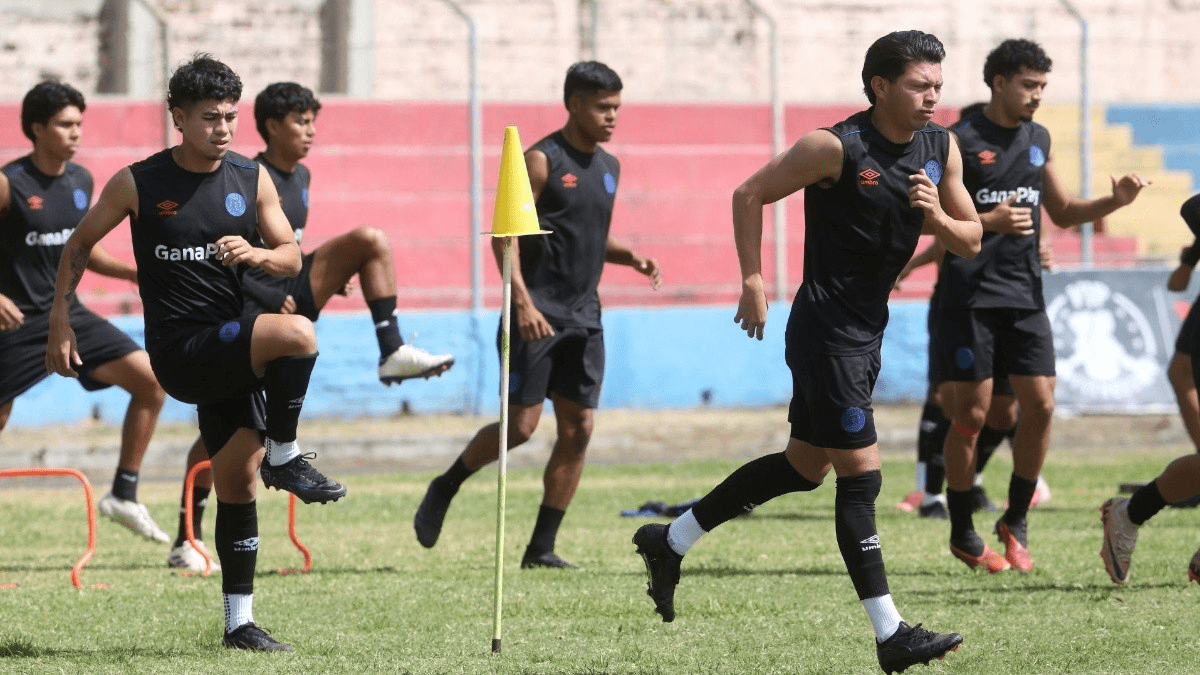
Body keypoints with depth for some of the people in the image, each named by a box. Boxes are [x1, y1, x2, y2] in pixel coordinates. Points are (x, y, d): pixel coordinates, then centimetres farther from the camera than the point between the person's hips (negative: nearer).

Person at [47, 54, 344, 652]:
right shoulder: (137, 183, -2)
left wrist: (255, 254, -14)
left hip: (233, 349, 4)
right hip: (179, 350, -4)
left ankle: (239, 622, 13)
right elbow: (80, 245, 10)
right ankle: (286, 456, -11)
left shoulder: (252, 179, 7)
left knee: (237, 480, 5)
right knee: (297, 335, -28)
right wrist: (60, 321, 4)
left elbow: (292, 259, 9)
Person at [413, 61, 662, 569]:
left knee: (578, 429, 1)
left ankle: (541, 547, 6)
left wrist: (629, 257, 6)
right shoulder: (542, 160, -8)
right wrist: (523, 302, -23)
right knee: (521, 424, -9)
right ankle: (443, 490, 15)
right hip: (538, 313, -7)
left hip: (583, 315, 7)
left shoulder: (608, 167, 14)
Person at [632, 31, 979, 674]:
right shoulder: (835, 148, -16)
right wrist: (753, 281, -10)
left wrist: (936, 218, -12)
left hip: (867, 333, 9)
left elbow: (971, 241, 9)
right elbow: (750, 195, -7)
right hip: (825, 329, -9)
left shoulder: (941, 149, 4)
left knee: (805, 466, 18)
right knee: (860, 473, -10)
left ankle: (670, 541, 33)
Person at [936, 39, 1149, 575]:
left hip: (1024, 294, 6)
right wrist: (990, 221, -23)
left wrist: (1114, 202, 3)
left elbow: (1062, 212, 21)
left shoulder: (1038, 140, 14)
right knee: (971, 414, -2)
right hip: (970, 295, -6)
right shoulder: (961, 142, -6)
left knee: (1040, 406, -3)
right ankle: (962, 534, 10)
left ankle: (1016, 521, 13)